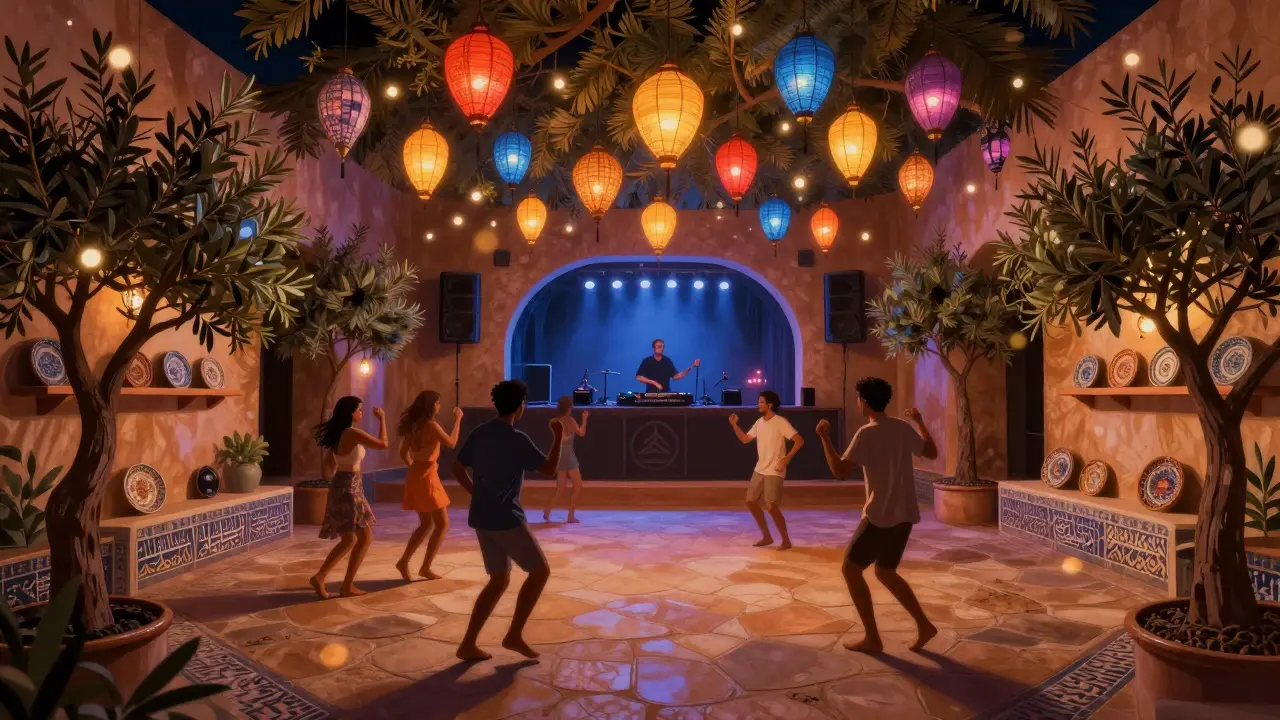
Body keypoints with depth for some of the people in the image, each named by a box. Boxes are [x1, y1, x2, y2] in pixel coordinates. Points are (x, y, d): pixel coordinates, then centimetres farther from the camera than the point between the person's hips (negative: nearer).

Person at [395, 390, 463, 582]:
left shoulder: (413, 426, 10)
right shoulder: (431, 425, -15)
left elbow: (404, 454, 15)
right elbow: (451, 443, -13)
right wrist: (457, 419, -6)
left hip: (415, 476, 8)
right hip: (427, 477, -8)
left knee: (426, 523, 19)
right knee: (442, 524, 3)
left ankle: (404, 562, 15)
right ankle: (425, 567, 3)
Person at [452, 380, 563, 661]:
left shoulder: (479, 434, 7)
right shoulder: (517, 440, -16)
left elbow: (458, 468, 14)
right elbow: (550, 470, -11)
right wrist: (559, 437, 0)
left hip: (482, 519, 8)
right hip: (506, 519, -8)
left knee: (499, 579, 16)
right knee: (540, 570, 6)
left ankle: (468, 644, 13)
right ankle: (514, 635, 7)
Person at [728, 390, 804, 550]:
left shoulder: (780, 422, -14)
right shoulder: (759, 422, 9)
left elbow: (799, 441, -17)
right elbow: (745, 439, 15)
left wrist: (786, 459, -22)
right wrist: (734, 425, 1)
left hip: (774, 472, -8)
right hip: (759, 470, 8)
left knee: (771, 507, -13)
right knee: (751, 502, 9)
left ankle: (786, 540, 3)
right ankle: (766, 537, 21)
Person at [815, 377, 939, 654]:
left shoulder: (867, 433, -15)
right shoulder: (904, 428, 6)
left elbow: (840, 470, -19)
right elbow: (932, 453, 19)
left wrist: (824, 438, -9)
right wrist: (919, 421, 30)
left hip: (880, 516, -8)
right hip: (905, 514, 8)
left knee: (851, 569, 4)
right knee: (885, 572, 22)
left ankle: (872, 638, 5)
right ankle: (923, 625, 15)